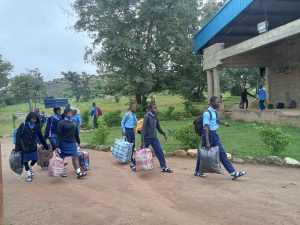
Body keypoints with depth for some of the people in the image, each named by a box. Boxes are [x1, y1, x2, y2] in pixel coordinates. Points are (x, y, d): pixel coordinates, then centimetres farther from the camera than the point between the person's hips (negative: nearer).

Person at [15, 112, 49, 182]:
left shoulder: (36, 126, 1)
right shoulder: (23, 125, -11)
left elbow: (41, 137, 7)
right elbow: (18, 136, -13)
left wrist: (46, 145, 8)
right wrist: (17, 147, -18)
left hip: (33, 147, 4)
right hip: (25, 147, -3)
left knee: (35, 159, 8)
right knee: (25, 161, 4)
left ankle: (30, 168, 40)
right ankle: (29, 174, 22)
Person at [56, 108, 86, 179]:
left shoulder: (73, 123, 7)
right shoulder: (61, 123, -10)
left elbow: (76, 133, 16)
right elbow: (59, 135, -12)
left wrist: (78, 142, 21)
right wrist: (57, 146, -15)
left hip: (72, 142, 4)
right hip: (64, 143, -4)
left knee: (75, 157, -4)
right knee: (62, 157, 10)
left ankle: (78, 172, -7)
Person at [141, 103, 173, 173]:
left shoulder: (155, 117, 4)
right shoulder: (147, 116, -16)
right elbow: (143, 128, -21)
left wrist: (164, 133, 22)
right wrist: (142, 140, -27)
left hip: (154, 138, 5)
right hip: (147, 138, -5)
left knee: (160, 152, 0)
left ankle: (164, 167, 6)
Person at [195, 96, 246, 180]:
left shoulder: (215, 112, 6)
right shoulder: (207, 113, -20)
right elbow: (206, 127, -25)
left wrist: (224, 124, 42)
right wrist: (207, 142, -29)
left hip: (215, 134, 8)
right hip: (208, 134, -8)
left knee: (222, 153, 6)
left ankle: (233, 173, 7)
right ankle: (198, 172, 26)